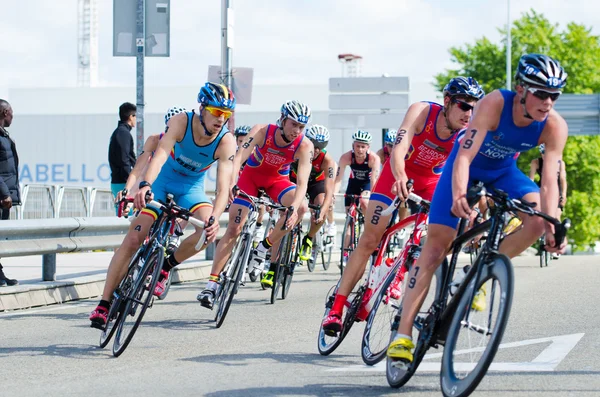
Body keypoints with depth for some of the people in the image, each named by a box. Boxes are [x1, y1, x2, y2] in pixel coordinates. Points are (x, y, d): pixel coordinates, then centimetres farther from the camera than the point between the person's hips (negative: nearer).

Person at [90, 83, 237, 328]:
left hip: (191, 189, 1)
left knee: (208, 230, -29)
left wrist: (214, 218, -52)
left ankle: (165, 267, -4)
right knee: (133, 239, -13)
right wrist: (145, 185, -59)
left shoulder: (226, 142, -24)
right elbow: (160, 154, -41)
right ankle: (104, 304, -6)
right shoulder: (181, 122, -26)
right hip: (161, 183, -1)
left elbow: (223, 187, -33)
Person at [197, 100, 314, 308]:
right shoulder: (261, 132, -30)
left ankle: (264, 247, -11)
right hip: (252, 174, -1)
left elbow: (302, 182, -33)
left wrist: (294, 208, -51)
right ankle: (212, 284, -8)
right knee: (233, 229, -11)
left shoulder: (305, 146, -27)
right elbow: (238, 158, -40)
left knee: (301, 208, -29)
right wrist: (229, 183, -59)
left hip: (277, 179, 1)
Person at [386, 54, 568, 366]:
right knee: (436, 245, -11)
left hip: (503, 172, 3)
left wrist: (552, 226, -43)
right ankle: (403, 334, -10)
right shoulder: (495, 104, -35)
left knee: (538, 220, -25)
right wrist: (459, 196, -58)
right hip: (468, 166, -3)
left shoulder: (555, 126, -26)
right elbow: (464, 157, -40)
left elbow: (549, 180, -29)